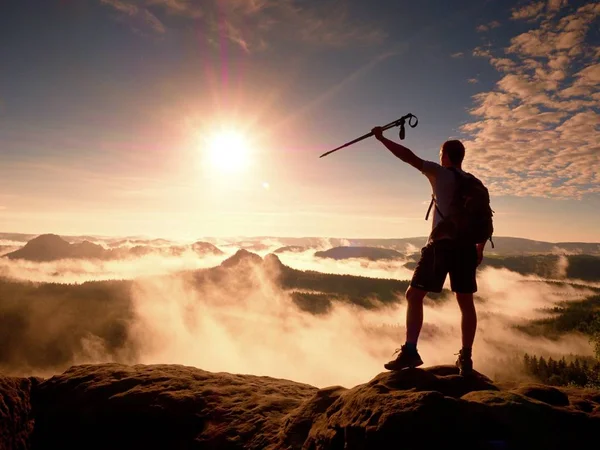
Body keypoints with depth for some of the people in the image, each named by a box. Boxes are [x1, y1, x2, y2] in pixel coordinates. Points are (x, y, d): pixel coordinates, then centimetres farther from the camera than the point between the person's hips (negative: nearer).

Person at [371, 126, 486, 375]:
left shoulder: (440, 174, 1)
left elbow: (408, 156, -5)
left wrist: (381, 138, 1)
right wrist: (479, 250, 23)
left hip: (441, 245, -5)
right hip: (466, 247, 6)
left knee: (414, 295, 3)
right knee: (466, 302, 12)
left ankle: (410, 351, -4)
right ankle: (465, 358, 18)